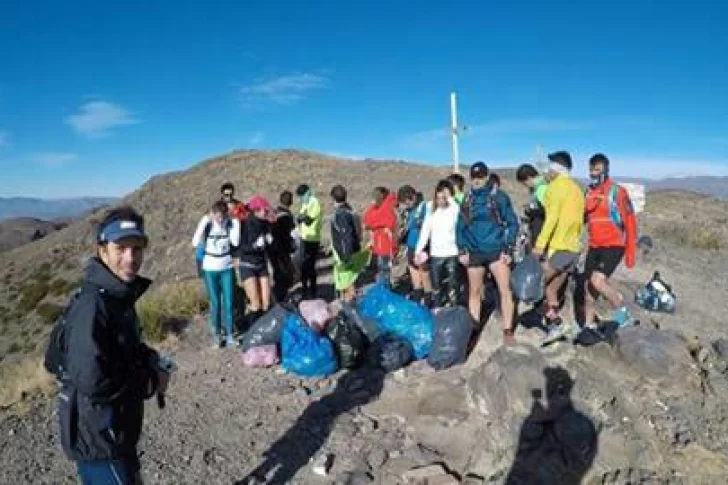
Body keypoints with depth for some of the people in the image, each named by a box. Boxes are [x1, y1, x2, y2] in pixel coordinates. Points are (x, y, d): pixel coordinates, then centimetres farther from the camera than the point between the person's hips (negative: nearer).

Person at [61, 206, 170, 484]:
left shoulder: (121, 296, 3)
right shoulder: (92, 305, -26)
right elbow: (93, 382, -32)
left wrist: (149, 359, -2)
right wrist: (151, 381, -18)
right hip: (98, 441, -9)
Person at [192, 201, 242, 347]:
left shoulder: (230, 224, -7)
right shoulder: (207, 225, -8)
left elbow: (235, 242, -20)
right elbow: (196, 243, -21)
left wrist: (236, 222, -19)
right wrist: (204, 222, -23)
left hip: (227, 269, 1)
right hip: (210, 269, -1)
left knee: (228, 302, 3)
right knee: (215, 303, 3)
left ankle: (229, 334, 14)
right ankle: (216, 334, 15)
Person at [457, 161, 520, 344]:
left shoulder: (499, 196, -2)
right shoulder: (467, 200, 8)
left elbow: (512, 223, -2)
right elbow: (461, 226, 12)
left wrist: (508, 250, -8)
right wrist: (462, 250, 3)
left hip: (496, 250, -3)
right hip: (474, 252, 3)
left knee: (505, 290, -8)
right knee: (474, 292, 11)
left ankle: (507, 330, 2)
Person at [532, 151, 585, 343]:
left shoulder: (556, 186, -7)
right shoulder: (577, 189, 19)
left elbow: (552, 218, -17)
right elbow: (579, 220, 20)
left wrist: (540, 244, -19)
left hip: (558, 247, -9)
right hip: (573, 249, 9)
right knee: (551, 289, 14)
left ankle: (557, 323, -9)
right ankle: (554, 325, 12)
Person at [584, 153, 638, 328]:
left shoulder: (617, 192, -10)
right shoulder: (589, 193, 7)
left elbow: (630, 222, -10)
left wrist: (631, 251, -12)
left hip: (614, 246, -6)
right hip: (594, 247, 7)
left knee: (597, 281, -22)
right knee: (588, 286, 8)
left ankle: (621, 310, 3)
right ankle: (588, 326, 23)